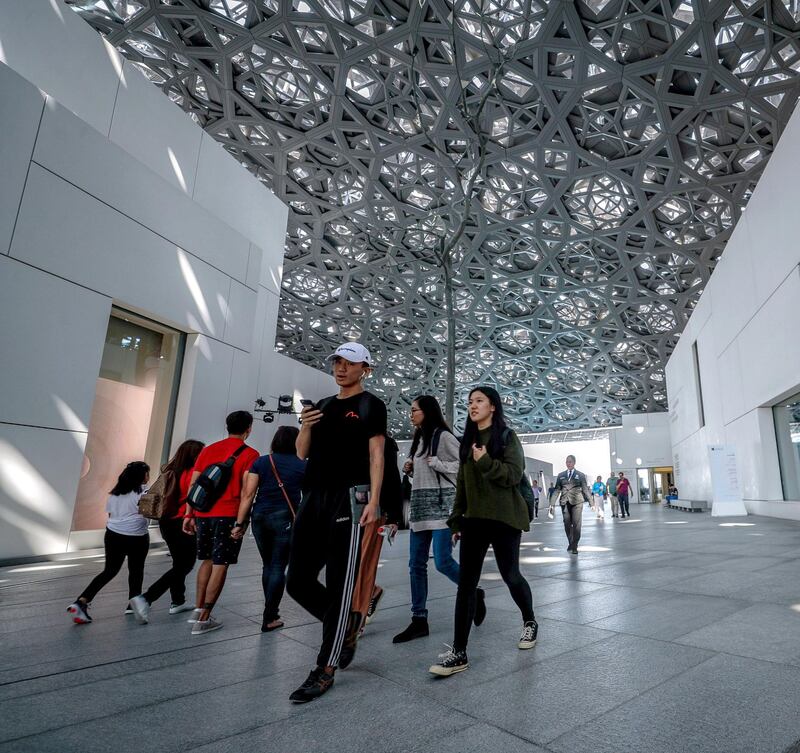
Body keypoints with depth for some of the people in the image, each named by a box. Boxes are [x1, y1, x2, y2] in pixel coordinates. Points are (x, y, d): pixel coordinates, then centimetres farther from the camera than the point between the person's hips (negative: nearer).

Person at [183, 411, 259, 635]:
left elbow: (193, 484, 12)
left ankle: (198, 609, 22)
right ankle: (203, 619, 7)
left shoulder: (208, 449, 13)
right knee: (220, 565, 4)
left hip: (202, 513, 6)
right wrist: (241, 521, -11)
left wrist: (189, 515, 15)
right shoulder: (249, 454, -3)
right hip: (228, 515, -5)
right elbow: (246, 490, -11)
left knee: (207, 560, 21)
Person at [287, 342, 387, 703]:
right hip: (314, 497, 7)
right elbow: (302, 453, 17)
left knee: (339, 585, -1)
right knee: (298, 581, 9)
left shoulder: (370, 405, 2)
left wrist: (373, 500, -15)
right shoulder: (322, 405, 18)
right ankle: (344, 627, 31)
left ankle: (325, 670, 11)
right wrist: (306, 425, -3)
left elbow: (375, 455, -4)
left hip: (349, 497, -6)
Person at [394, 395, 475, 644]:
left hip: (441, 504, -8)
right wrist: (410, 469, 6)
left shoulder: (443, 436, -8)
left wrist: (437, 463, -18)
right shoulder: (419, 438, 16)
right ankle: (419, 620, 15)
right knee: (416, 565, 6)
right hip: (419, 506, 8)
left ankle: (475, 594, 20)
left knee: (443, 562, -8)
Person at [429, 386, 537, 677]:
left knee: (510, 575, 9)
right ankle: (459, 653, 3)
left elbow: (514, 475, -14)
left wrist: (486, 462, -25)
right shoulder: (468, 440, 12)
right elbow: (462, 483, 14)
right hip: (474, 519, 5)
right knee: (466, 583, -1)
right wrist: (456, 519, 12)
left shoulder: (507, 436, -4)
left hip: (504, 519, -5)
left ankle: (530, 623, 38)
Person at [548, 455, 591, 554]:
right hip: (565, 502, 2)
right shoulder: (561, 475, 11)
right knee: (567, 524, 6)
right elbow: (557, 490, 9)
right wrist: (552, 504, 3)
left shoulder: (581, 475, 7)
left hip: (577, 502, -2)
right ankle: (570, 543, 26)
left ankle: (574, 546, 5)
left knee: (576, 524, -5)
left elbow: (585, 489, 6)